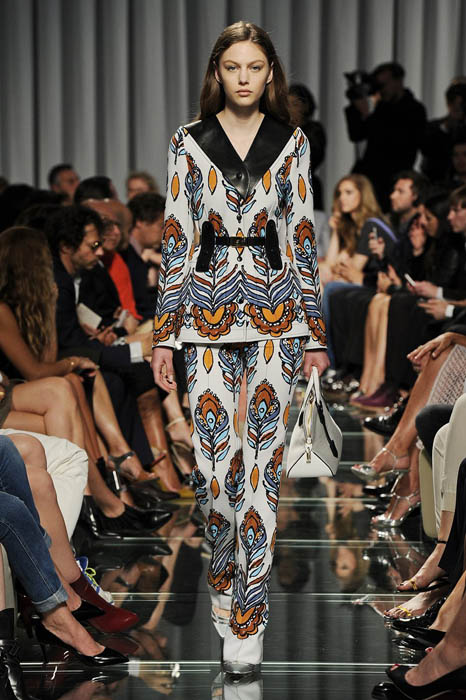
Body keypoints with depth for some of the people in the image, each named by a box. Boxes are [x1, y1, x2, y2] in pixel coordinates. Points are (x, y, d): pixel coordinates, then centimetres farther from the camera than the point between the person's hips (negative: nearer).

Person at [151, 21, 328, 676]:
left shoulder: (291, 144, 7)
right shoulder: (189, 143, 5)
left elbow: (304, 238, 8)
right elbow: (175, 239, 5)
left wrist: (315, 332, 4)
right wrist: (165, 332, 1)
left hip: (276, 314, 0)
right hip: (209, 313, 0)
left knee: (262, 460, -3)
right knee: (213, 460, -3)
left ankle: (247, 620, 2)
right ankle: (226, 572, 28)